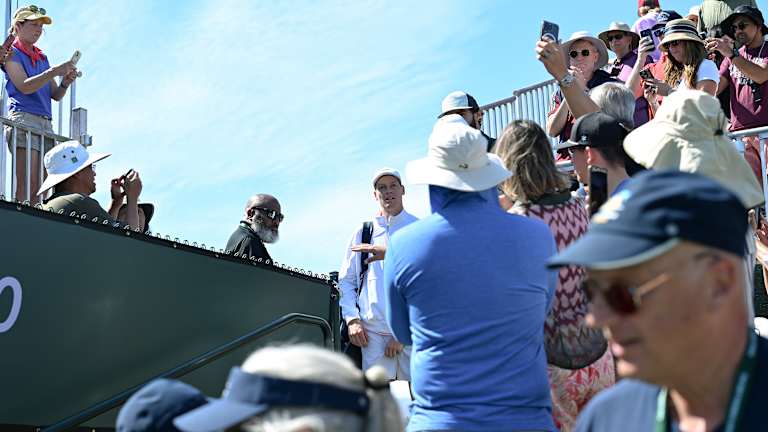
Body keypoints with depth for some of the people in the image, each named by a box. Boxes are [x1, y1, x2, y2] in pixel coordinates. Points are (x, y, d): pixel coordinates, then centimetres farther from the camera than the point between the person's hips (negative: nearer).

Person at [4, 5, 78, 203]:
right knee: (26, 185, -18)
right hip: (23, 118, -7)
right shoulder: (11, 53, 6)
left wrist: (65, 83, 0)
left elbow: (55, 95, 21)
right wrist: (54, 71, -16)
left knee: (41, 187, -4)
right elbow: (24, 86, -8)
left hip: (46, 122, 7)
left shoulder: (42, 58, 25)